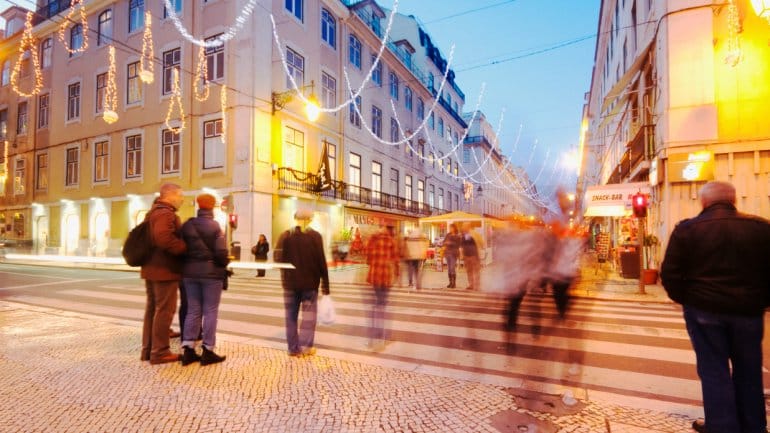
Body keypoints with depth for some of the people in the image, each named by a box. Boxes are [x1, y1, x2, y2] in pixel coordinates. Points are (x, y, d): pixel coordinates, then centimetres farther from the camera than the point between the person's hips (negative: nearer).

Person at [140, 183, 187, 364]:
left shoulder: (153, 212, 19)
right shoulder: (165, 213, -16)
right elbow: (164, 238, -32)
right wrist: (185, 247, -21)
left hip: (152, 268, 11)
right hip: (165, 270, -11)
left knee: (152, 308, 16)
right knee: (164, 310, -3)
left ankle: (148, 349, 24)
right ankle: (159, 352, 5)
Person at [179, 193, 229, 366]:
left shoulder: (187, 225, 5)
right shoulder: (215, 226, -10)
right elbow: (221, 252, -16)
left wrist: (188, 264, 14)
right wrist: (224, 267, 2)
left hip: (190, 272, 5)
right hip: (211, 272, -5)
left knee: (193, 310, 13)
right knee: (210, 311, 3)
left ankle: (188, 350, 14)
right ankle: (207, 351, 8)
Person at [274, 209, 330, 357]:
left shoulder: (285, 235, -2)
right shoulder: (315, 236, -6)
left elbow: (277, 257, -9)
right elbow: (321, 262, -8)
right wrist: (325, 286, -3)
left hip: (290, 282, 2)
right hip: (310, 282, -2)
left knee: (291, 315, 11)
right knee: (308, 314, 9)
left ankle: (293, 348, 15)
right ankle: (305, 346, 6)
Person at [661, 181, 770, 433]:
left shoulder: (687, 229, -9)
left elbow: (670, 273, -10)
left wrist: (684, 298, 6)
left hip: (704, 309, -3)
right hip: (748, 311, 3)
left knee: (714, 370, 9)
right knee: (749, 372, 19)